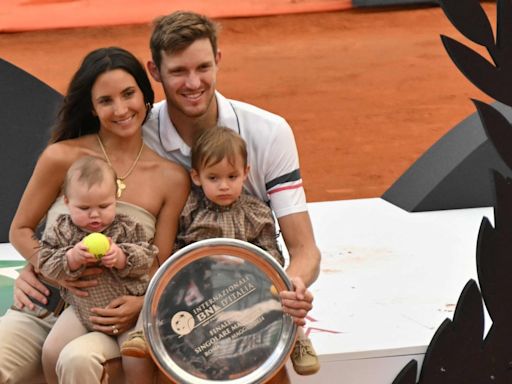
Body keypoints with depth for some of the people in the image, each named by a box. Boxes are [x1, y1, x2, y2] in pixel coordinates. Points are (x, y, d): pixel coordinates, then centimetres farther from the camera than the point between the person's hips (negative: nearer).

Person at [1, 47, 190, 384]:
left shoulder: (172, 178, 0)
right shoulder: (62, 158, -3)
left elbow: (161, 268, 4)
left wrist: (141, 304, -17)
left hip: (109, 318, 0)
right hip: (40, 310, 0)